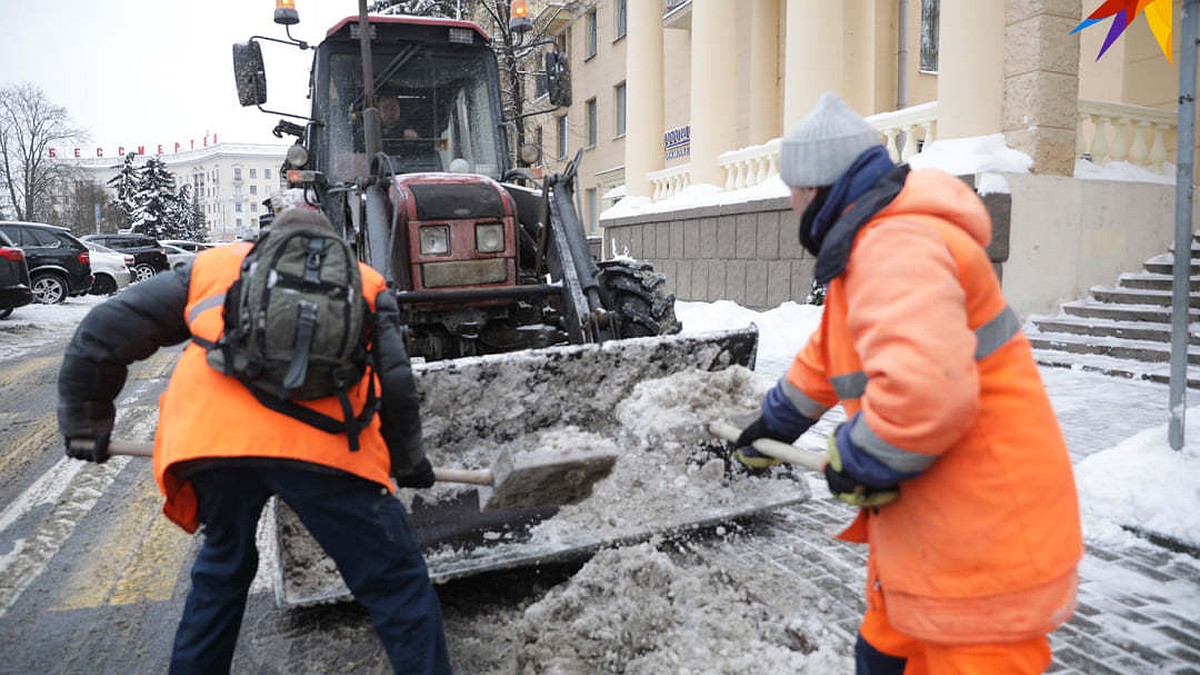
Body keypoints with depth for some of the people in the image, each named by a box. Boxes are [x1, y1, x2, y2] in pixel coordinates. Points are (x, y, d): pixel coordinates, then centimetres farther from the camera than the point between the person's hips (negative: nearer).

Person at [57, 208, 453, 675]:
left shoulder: (212, 264, 29)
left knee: (222, 567, 29)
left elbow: (104, 331, 25)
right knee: (397, 583, 7)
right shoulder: (363, 278, 26)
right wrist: (408, 462, 31)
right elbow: (396, 382, 19)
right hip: (320, 441, -3)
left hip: (209, 437, 3)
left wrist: (85, 422, 35)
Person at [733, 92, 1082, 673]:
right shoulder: (872, 241, 12)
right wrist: (775, 423, 37)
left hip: (984, 540, -11)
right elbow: (827, 355, 26)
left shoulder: (896, 247, -25)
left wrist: (853, 467, -22)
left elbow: (924, 390, -41)